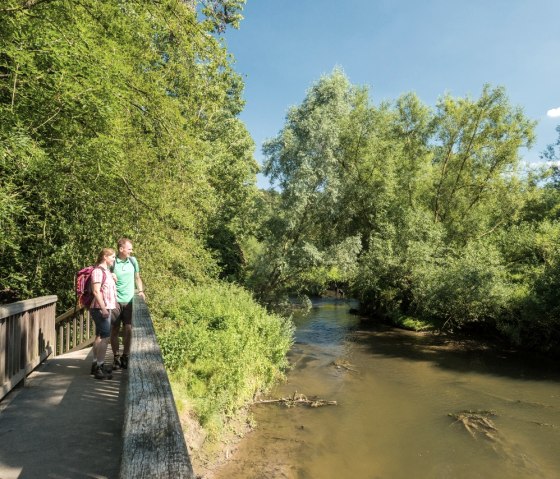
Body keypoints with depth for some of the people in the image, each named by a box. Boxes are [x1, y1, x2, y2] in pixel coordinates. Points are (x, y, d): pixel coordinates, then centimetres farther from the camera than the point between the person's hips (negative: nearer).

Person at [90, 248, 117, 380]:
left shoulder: (107, 271, 16)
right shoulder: (98, 271, -13)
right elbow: (96, 291, -20)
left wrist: (115, 305, 23)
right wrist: (103, 308, -23)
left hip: (106, 308, 10)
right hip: (100, 309, -10)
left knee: (99, 336, 15)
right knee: (105, 337, -10)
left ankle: (96, 365, 24)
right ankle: (99, 368, -6)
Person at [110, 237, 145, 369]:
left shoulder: (133, 261, 5)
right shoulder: (113, 262, -6)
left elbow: (137, 277, 16)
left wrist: (140, 291, 5)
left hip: (129, 301, 3)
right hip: (115, 301, -2)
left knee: (128, 329, 2)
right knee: (115, 330, 4)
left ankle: (125, 356, 15)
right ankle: (116, 357, 17)